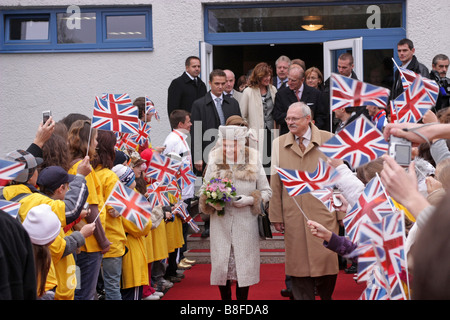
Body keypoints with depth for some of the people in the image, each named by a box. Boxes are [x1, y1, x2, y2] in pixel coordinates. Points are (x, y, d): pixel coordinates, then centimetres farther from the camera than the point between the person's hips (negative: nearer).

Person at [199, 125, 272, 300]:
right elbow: (203, 190, 11)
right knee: (220, 265, 3)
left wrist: (249, 200, -12)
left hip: (246, 224, -1)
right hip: (220, 224, 1)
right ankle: (225, 298, 19)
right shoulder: (214, 160, 3)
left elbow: (266, 192, 5)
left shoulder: (253, 161, 0)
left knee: (244, 265, 3)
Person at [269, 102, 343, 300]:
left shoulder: (328, 140, 4)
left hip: (324, 214, -1)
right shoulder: (279, 144, 7)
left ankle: (326, 296, 20)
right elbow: (275, 183, 8)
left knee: (326, 260, 0)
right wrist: (276, 216, 6)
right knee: (298, 262, 2)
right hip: (293, 216, 1)